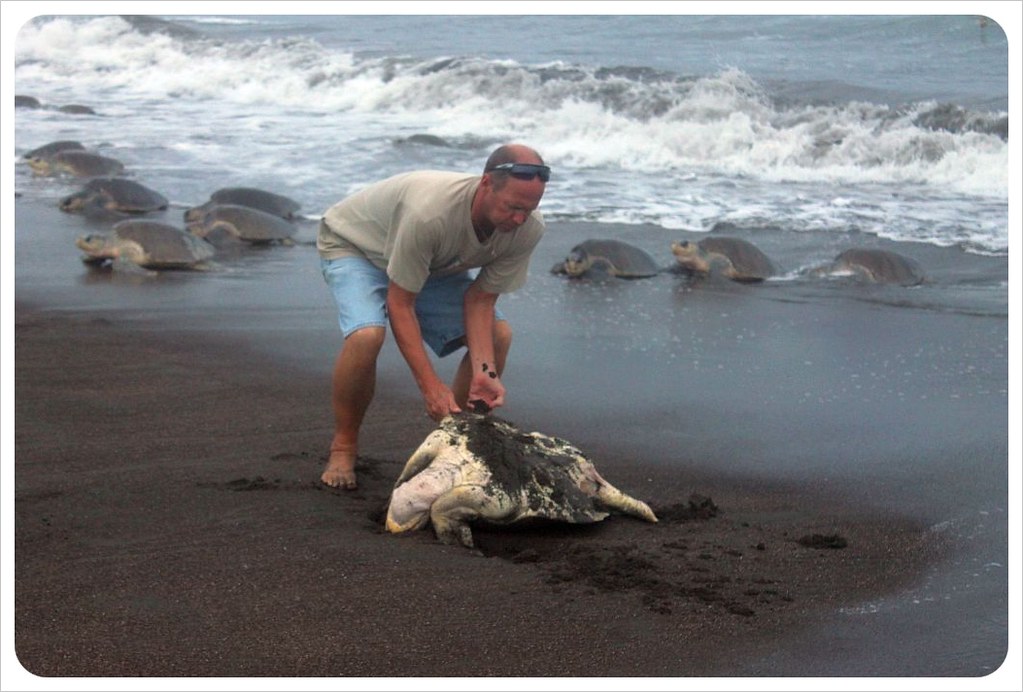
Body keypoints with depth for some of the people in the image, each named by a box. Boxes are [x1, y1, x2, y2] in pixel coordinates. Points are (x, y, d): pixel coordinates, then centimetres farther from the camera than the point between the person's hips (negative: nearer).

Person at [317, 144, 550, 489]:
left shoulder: (528, 228, -25)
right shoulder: (429, 213, -44)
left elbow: (480, 300, -17)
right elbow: (399, 305, -34)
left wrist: (484, 371, -30)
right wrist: (431, 386, -38)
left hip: (435, 263, 6)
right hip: (352, 243, -6)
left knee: (498, 335, -11)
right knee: (367, 335, -34)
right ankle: (343, 447, -10)